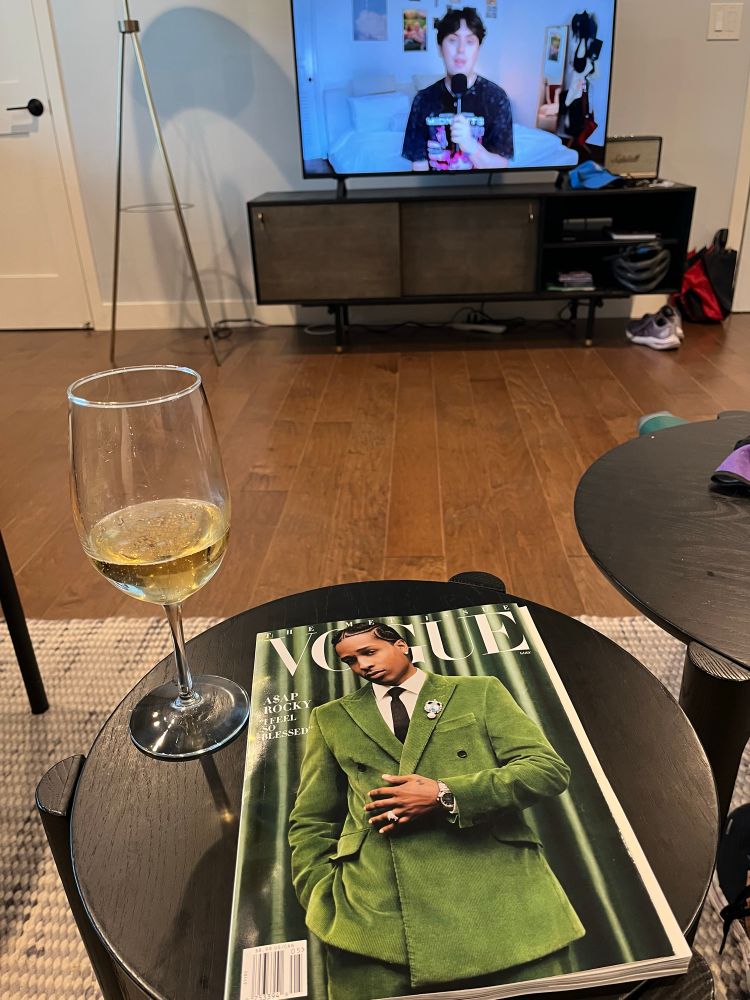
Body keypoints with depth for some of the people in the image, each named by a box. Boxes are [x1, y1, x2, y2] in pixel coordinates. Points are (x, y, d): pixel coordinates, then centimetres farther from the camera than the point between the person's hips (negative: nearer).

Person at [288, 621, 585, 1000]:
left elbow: (550, 768, 0)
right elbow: (310, 823, 16)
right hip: (376, 918, 1)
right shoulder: (331, 718, 15)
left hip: (500, 898, 0)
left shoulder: (480, 692, 10)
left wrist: (446, 796, -10)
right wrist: (325, 905, -1)